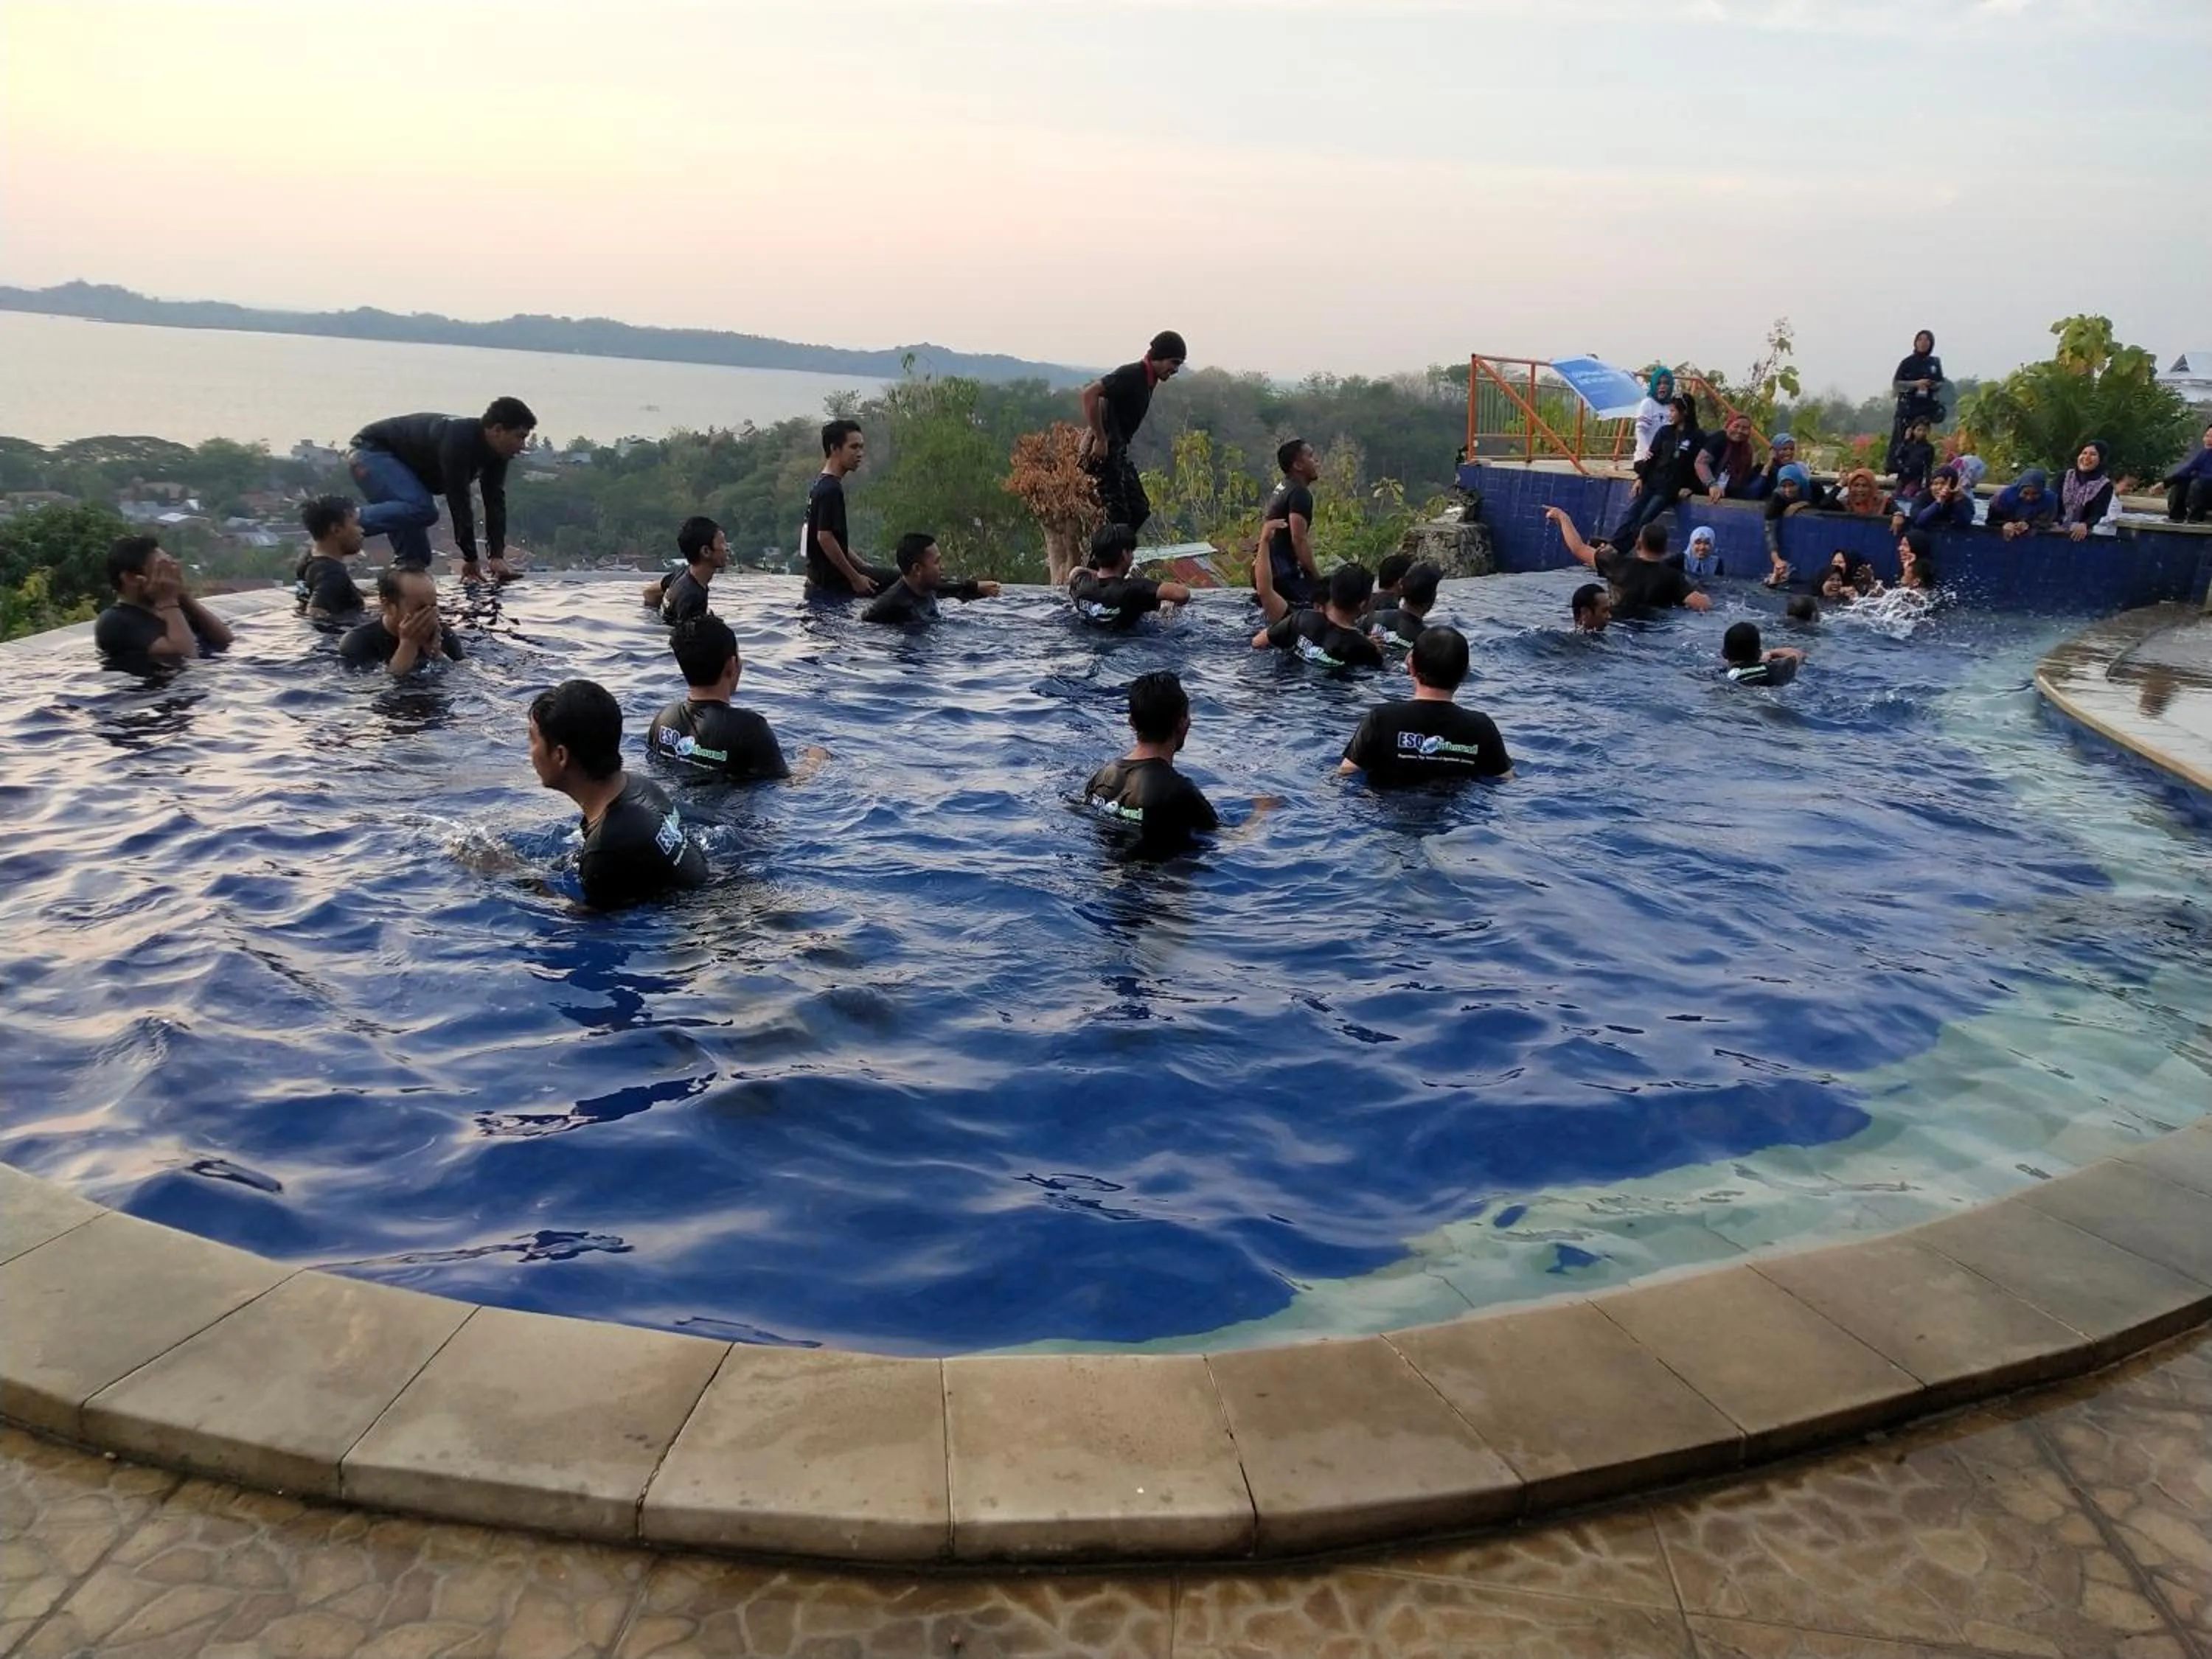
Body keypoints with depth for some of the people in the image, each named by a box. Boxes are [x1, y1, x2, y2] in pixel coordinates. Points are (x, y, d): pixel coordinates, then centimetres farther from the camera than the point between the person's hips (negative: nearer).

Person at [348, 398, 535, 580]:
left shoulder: (496, 454, -7)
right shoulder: (458, 440, -34)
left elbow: (495, 503, -7)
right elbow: (458, 502, -34)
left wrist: (497, 556, -17)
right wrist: (470, 558, -30)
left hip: (403, 463, 9)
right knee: (422, 509, -32)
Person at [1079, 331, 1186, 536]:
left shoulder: (1147, 381, 13)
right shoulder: (1131, 375, -16)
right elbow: (1090, 394, -27)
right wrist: (1100, 439, -23)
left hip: (1118, 451, 10)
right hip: (1102, 450, -10)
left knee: (1140, 510, 11)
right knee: (1118, 515, -9)